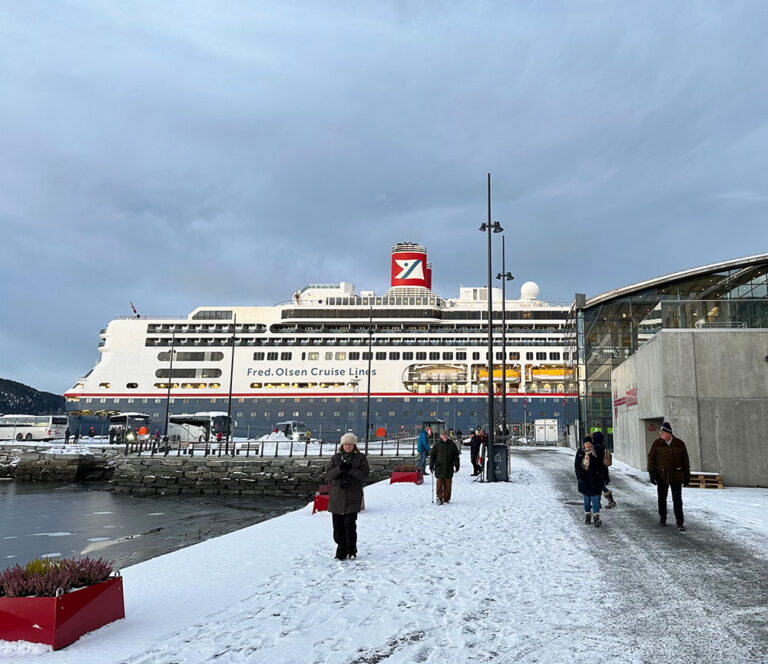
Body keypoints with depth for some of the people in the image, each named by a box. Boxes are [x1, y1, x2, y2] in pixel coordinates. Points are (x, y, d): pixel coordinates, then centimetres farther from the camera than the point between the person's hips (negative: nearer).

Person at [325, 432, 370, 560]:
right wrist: (339, 469, -16)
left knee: (350, 524, -9)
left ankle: (351, 549, 11)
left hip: (353, 497, -3)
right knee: (338, 526, 3)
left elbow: (365, 475, -8)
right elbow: (328, 476, 1)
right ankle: (341, 549, 19)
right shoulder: (336, 457, 10)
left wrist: (350, 469, -18)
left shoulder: (361, 458, 4)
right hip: (337, 496, 3)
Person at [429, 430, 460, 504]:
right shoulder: (437, 444, 2)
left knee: (448, 484, 5)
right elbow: (432, 455, 5)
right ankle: (439, 498, -1)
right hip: (439, 467, -1)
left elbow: (456, 455, 10)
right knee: (439, 483, -5)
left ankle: (446, 498, 13)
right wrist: (431, 466, 1)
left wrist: (457, 465, 7)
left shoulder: (452, 444, 5)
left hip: (449, 468, 1)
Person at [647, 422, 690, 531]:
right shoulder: (657, 443, -4)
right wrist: (652, 473, -8)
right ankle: (662, 518, 30)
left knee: (677, 500, -3)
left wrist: (687, 476, 6)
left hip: (676, 477, -1)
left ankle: (680, 522, 3)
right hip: (661, 477, 1)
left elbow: (685, 461, 5)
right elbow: (651, 458, -2)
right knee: (662, 498, 12)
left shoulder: (680, 444, -2)